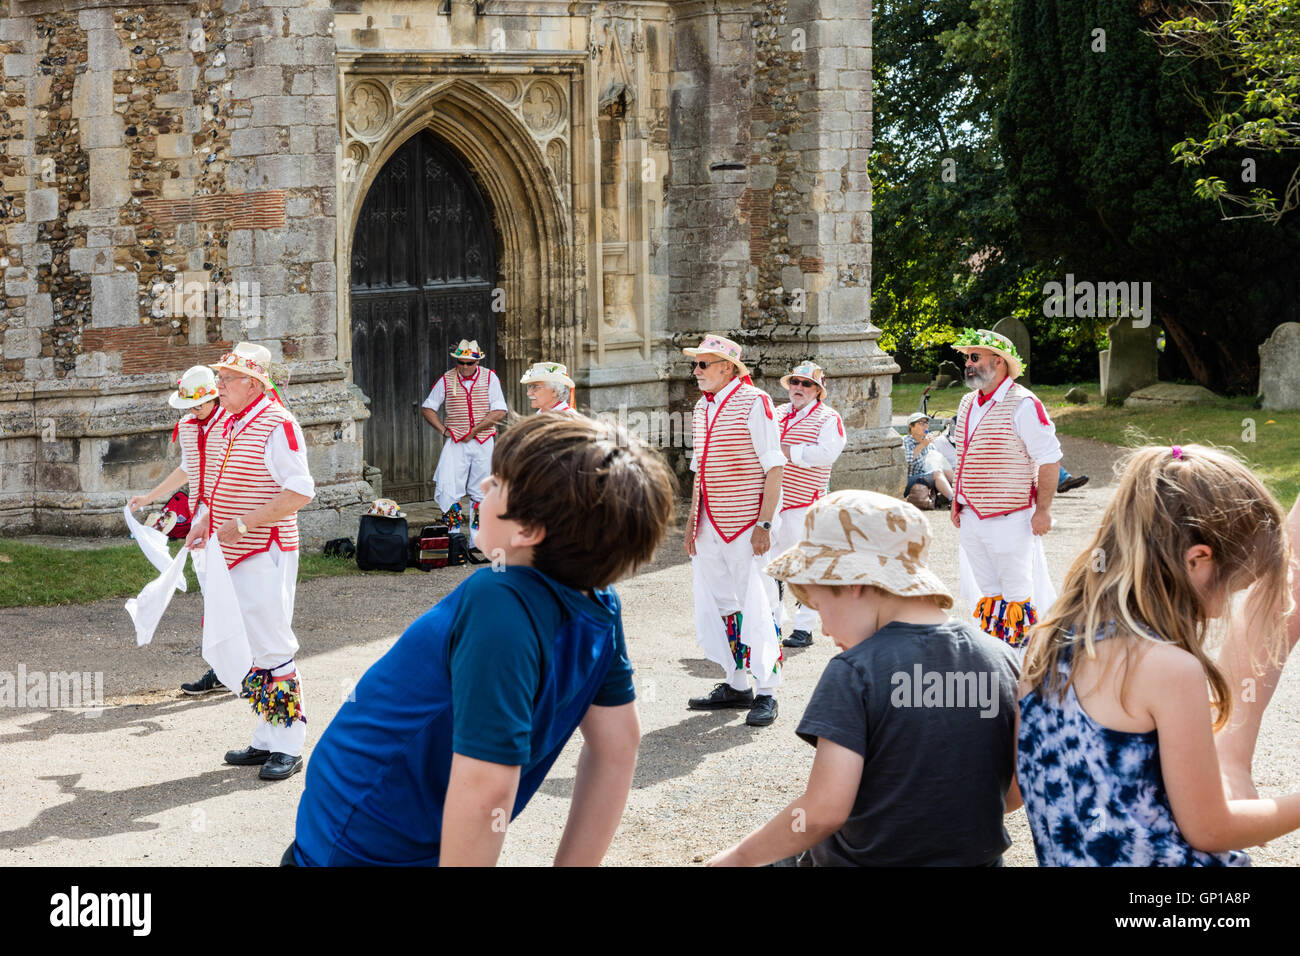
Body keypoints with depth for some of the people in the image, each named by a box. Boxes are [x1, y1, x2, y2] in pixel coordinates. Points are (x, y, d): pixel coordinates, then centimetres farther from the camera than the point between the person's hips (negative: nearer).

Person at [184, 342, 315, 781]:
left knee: (273, 647, -6)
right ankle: (265, 740, 22)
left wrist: (243, 525, -22)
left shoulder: (277, 425, -14)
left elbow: (299, 492, -20)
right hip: (234, 553, 9)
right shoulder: (231, 424, 14)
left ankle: (288, 747, 1)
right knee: (248, 648, 13)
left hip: (266, 553, -9)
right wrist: (207, 521, 12)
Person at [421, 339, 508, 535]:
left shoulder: (489, 378, 1)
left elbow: (500, 411, -6)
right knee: (448, 488, -11)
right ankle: (454, 533, -6)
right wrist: (443, 430, -1)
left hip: (483, 442, 0)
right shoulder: (447, 380, 4)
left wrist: (474, 430, -12)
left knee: (480, 490, 4)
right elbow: (427, 408, 11)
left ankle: (476, 533, 12)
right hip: (456, 443, 0)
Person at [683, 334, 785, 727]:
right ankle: (736, 686, 22)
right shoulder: (702, 408, 13)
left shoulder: (753, 402, -10)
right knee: (717, 604, 11)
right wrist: (693, 518, 15)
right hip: (710, 525, 8)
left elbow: (775, 467, -12)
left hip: (746, 524, -8)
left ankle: (766, 694, 2)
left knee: (755, 607, -5)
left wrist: (764, 524, -17)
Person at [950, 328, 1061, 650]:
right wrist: (958, 501, 17)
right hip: (972, 517, 8)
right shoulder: (968, 403, 11)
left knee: (1016, 592, 0)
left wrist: (1043, 510, -15)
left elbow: (1049, 459, -13)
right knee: (987, 590, 13)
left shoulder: (1023, 405, -14)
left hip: (1011, 519, -8)